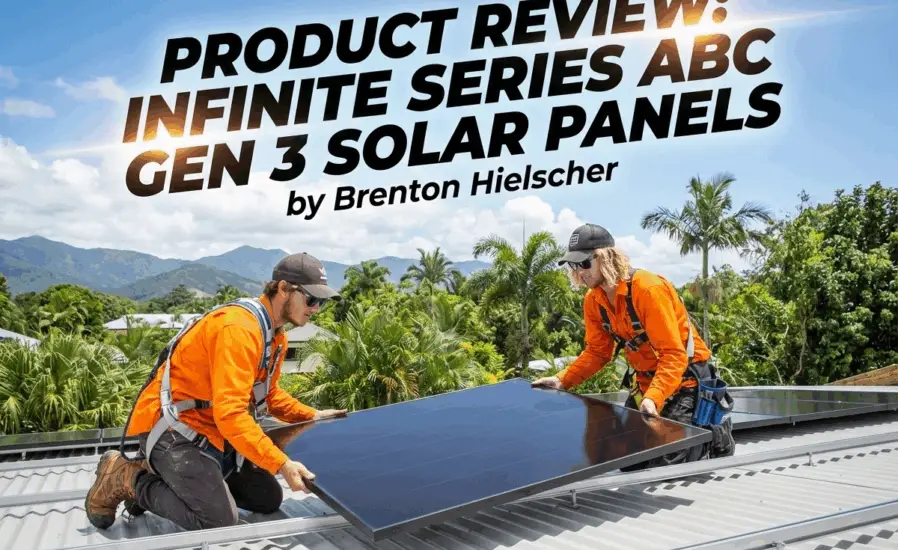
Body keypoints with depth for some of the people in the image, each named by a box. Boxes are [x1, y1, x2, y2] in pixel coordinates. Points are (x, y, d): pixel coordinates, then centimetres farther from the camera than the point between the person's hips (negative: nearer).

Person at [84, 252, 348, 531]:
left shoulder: (275, 334, 6)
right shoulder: (239, 327, -26)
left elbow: (267, 393, 20)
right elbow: (230, 413, -34)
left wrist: (311, 416, 7)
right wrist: (281, 464, -38)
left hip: (211, 431, 10)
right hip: (173, 428, -10)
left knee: (269, 500, 10)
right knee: (219, 520, -20)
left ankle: (162, 475, 15)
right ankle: (128, 478, 1)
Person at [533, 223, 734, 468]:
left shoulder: (648, 289, -27)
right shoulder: (593, 301, -4)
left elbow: (673, 355, -30)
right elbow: (597, 352, 4)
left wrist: (653, 398, -43)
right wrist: (562, 380, -10)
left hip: (684, 374, -7)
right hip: (644, 379, 8)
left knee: (668, 464, -12)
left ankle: (715, 435, 16)